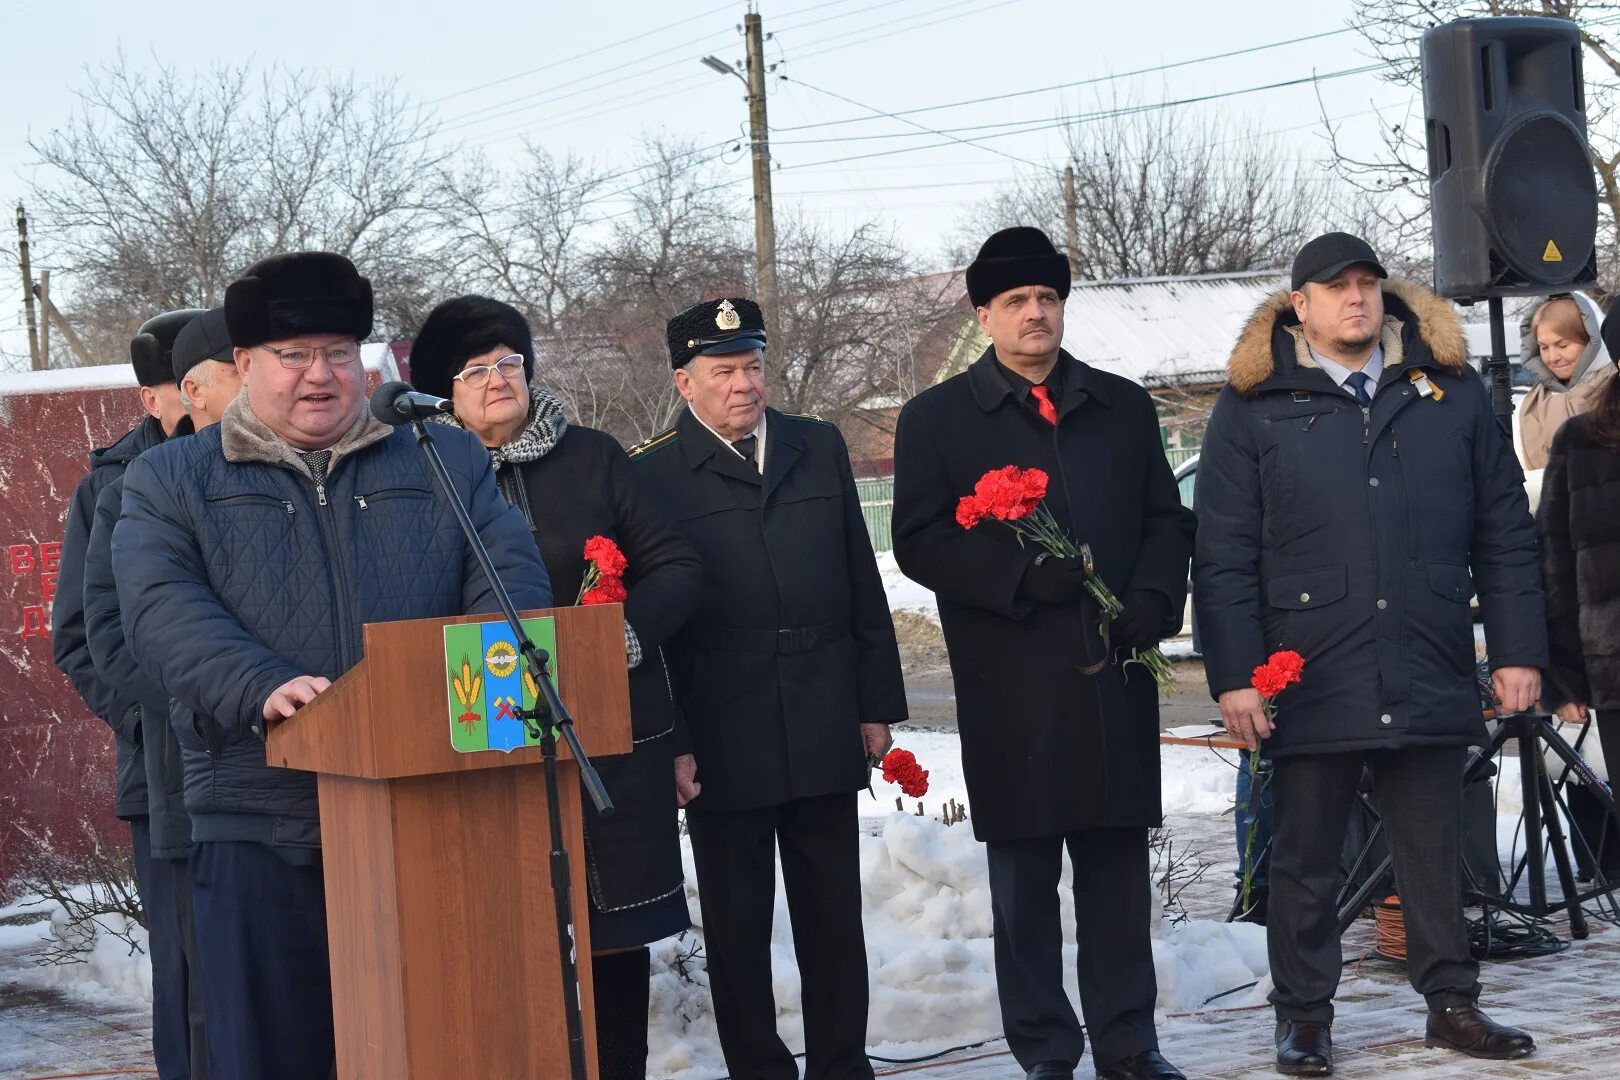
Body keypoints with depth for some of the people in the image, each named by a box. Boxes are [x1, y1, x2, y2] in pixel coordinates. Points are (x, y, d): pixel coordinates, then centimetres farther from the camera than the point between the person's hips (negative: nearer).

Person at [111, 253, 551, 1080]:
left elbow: (512, 580, 5)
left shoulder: (448, 463, 13)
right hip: (261, 830, -1)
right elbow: (163, 612, -6)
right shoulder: (170, 481, 9)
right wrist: (261, 688, -25)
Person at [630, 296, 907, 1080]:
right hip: (723, 742, -3)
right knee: (736, 925, 6)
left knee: (833, 916, 10)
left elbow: (862, 585, 11)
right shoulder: (653, 473, -2)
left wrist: (877, 704, 7)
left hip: (824, 734, 3)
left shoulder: (820, 449, 10)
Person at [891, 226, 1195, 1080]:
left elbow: (1167, 521, 15)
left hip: (1114, 679, 2)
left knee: (1118, 870, 6)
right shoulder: (937, 418, 5)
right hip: (1009, 688, -2)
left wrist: (1151, 605, -4)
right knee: (1024, 876, 4)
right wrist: (1029, 577, -14)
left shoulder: (1122, 407, 15)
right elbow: (920, 542, -3)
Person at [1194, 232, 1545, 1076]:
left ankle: (1451, 1001, 22)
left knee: (1436, 851, 10)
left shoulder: (1450, 391, 9)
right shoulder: (1254, 406, 2)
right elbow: (1223, 554, -1)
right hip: (1310, 681, -2)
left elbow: (1503, 531, 10)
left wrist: (1517, 649, 4)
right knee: (1305, 860, 6)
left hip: (1430, 678, 2)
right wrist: (1233, 674, -7)